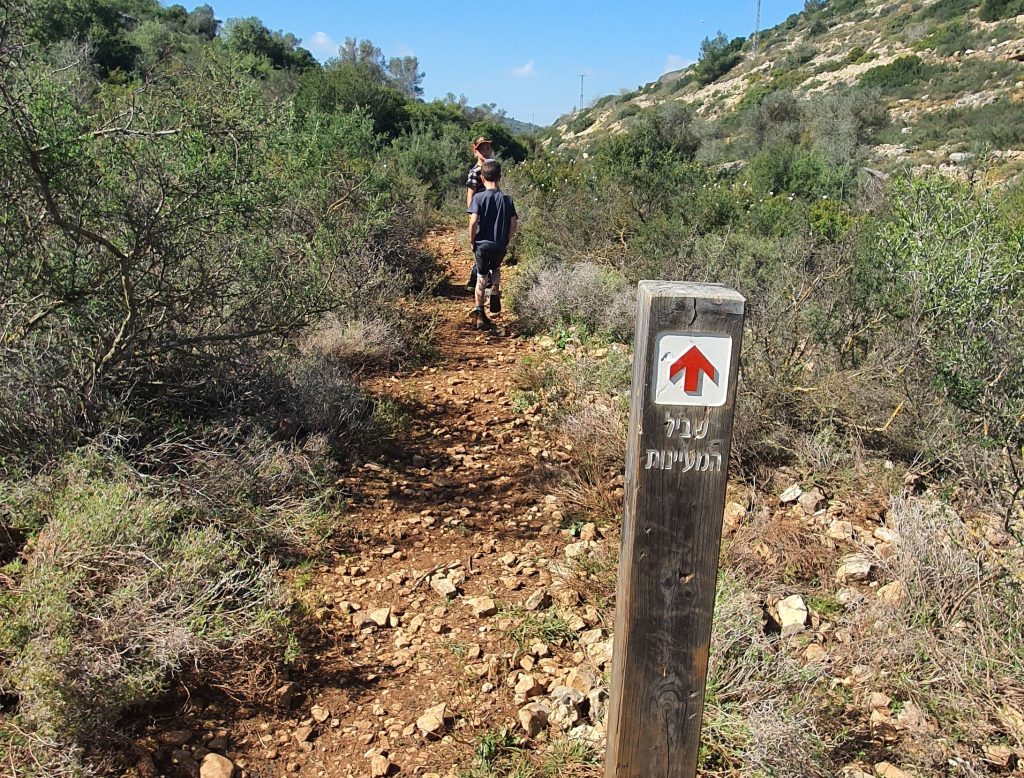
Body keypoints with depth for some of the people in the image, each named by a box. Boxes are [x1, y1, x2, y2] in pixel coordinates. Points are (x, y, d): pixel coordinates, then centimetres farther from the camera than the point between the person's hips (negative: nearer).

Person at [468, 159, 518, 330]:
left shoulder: (479, 197, -10)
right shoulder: (507, 198, -2)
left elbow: (473, 221, -18)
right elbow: (514, 223, -3)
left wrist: (472, 240, -4)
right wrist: (507, 240, 11)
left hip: (482, 244, -2)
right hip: (501, 246, 2)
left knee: (481, 278, 9)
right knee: (496, 269, 32)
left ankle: (480, 315, 5)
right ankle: (496, 291, 9)